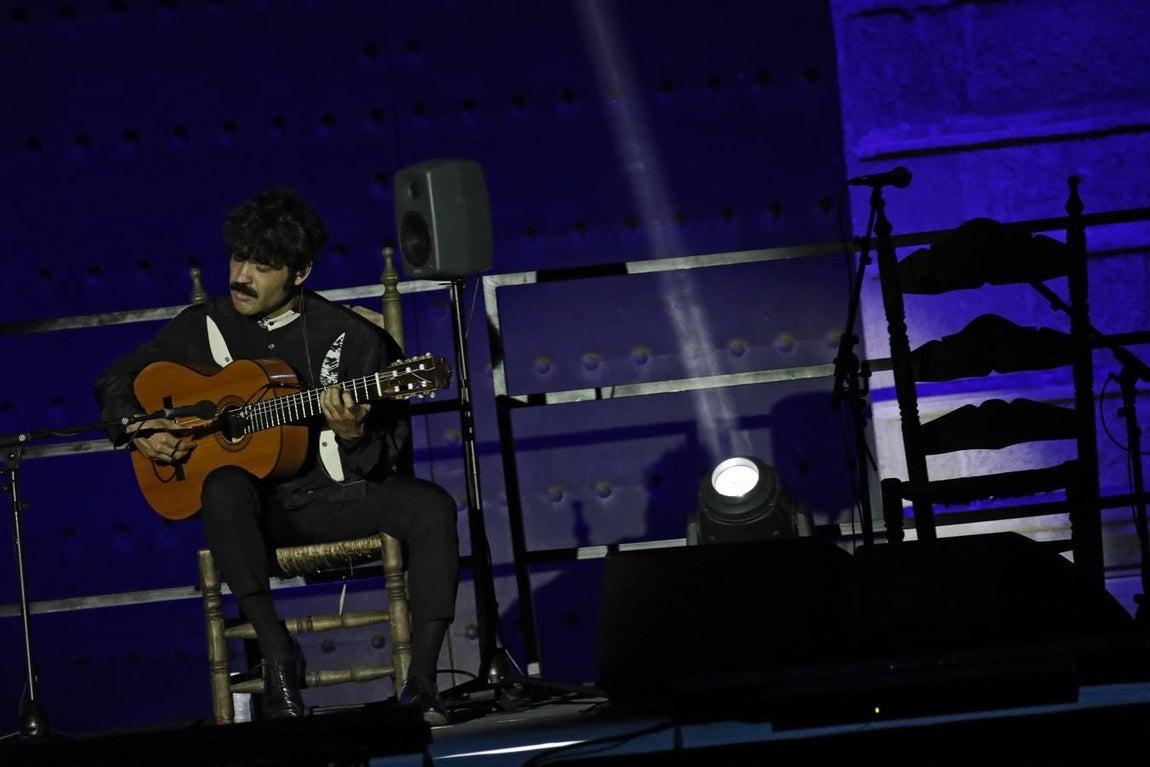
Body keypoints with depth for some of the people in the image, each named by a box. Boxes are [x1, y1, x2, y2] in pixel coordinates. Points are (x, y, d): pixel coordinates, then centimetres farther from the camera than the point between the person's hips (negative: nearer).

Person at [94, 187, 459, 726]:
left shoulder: (352, 338, -1)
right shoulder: (205, 327, 6)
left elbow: (393, 457, -1)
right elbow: (115, 380, 18)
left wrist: (354, 435, -23)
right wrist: (136, 428, -3)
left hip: (341, 497, 0)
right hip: (261, 507, 0)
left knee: (431, 506, -28)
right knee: (225, 486, -36)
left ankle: (421, 683, -26)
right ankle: (278, 655, -30)